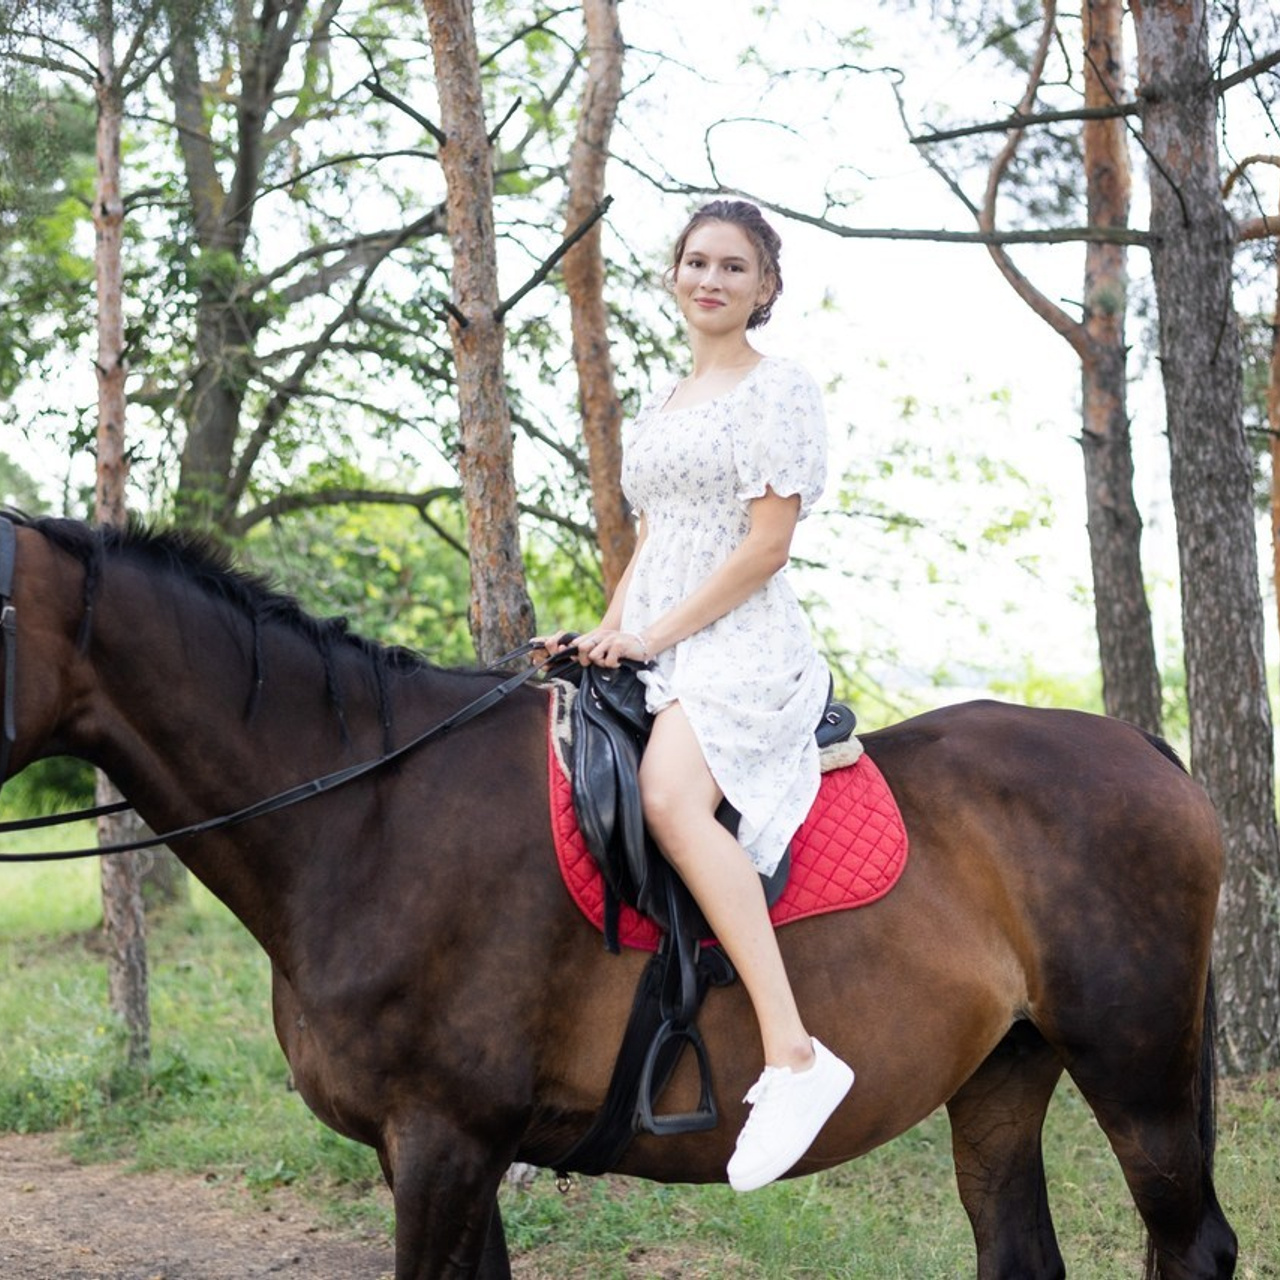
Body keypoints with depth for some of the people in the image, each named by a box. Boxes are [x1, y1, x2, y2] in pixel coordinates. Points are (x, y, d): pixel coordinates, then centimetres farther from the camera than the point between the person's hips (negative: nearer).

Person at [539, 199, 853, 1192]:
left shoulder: (779, 389, -1)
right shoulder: (661, 408, 23)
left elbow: (766, 544, -10)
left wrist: (655, 633, -13)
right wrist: (608, 634, 7)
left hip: (743, 644, -8)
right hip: (654, 652, 9)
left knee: (670, 796, -35)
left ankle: (793, 1054, -39)